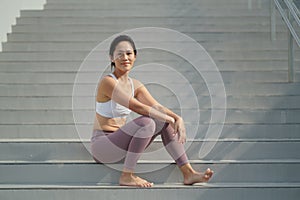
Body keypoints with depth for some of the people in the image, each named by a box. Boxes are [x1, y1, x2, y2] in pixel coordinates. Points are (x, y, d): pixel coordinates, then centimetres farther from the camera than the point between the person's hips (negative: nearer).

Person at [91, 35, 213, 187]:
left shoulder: (135, 85, 9)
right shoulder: (107, 82, -16)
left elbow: (156, 107, -1)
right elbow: (136, 107, -22)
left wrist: (178, 119, -20)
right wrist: (170, 119, -18)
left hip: (122, 147, 8)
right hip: (101, 145, -8)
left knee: (164, 120, -2)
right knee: (146, 122, -27)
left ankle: (188, 173, -6)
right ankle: (126, 176, -19)